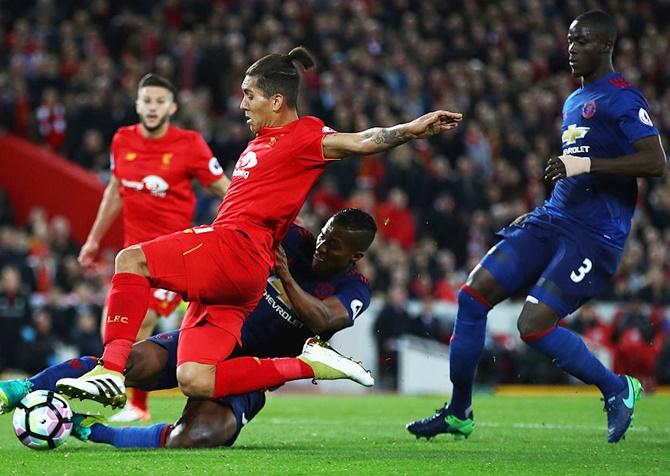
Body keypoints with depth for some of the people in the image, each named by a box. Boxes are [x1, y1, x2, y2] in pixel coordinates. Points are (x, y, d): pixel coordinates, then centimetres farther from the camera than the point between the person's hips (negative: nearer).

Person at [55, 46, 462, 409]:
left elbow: (360, 142, -11)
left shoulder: (302, 136, 1)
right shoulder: (262, 142, 28)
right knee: (195, 383, -4)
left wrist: (413, 129, -27)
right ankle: (309, 366, 0)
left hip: (236, 249, -9)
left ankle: (111, 370, -26)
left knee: (132, 259, -20)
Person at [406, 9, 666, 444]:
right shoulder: (574, 102, 21)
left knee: (534, 325, -18)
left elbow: (656, 162, -21)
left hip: (594, 236, -9)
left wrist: (585, 164, -27)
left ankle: (618, 389, 5)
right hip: (552, 221, 9)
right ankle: (459, 413, 10)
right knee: (474, 294, -2)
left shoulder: (622, 98, -8)